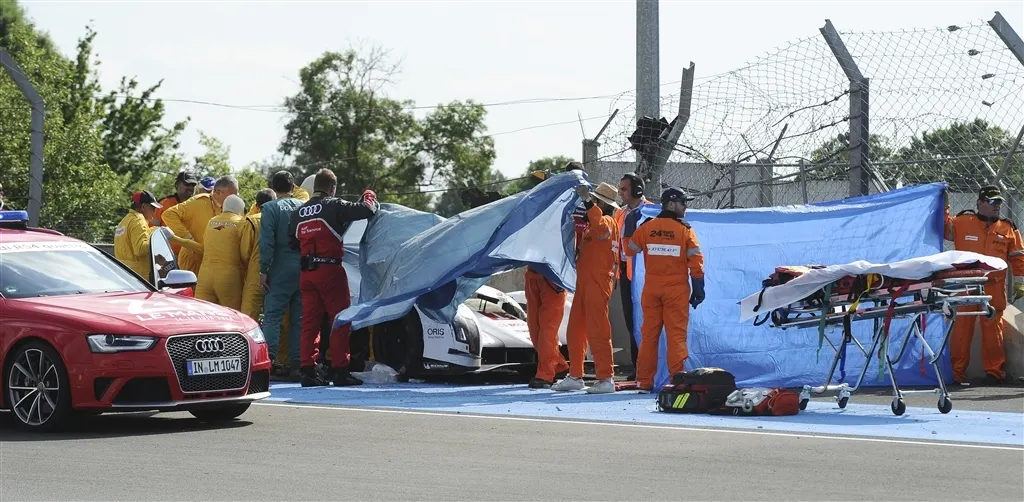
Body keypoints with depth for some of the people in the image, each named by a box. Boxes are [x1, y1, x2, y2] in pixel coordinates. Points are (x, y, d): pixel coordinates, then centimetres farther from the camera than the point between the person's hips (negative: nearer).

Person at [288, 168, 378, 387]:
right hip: (329, 269, -6)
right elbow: (367, 210, -12)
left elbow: (293, 243, 17)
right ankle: (340, 371, -4)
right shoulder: (334, 206, -7)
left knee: (310, 322, 8)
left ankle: (308, 370, 5)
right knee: (341, 320, 0)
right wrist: (369, 196, 9)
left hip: (307, 272, 6)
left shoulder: (299, 212, 12)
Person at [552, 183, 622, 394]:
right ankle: (575, 376, 22)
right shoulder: (590, 224, 23)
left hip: (598, 283, -10)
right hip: (583, 282, 10)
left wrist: (587, 201, -40)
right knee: (575, 330, 14)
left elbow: (600, 225, -33)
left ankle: (606, 379, -12)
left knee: (598, 331, -12)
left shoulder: (607, 222, -9)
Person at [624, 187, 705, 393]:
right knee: (676, 334, 1)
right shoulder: (685, 230, -5)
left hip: (651, 289, 3)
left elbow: (629, 250, 11)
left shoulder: (646, 227, 1)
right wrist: (698, 289, 0)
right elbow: (696, 262, -7)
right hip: (676, 289, -3)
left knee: (649, 334, 8)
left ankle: (644, 381, 10)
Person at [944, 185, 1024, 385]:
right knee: (961, 329, 1)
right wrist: (943, 210, -6)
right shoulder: (962, 222, 5)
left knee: (993, 330, 2)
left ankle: (994, 371, 10)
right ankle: (957, 372, 6)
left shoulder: (1008, 229, 10)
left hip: (994, 289, 1)